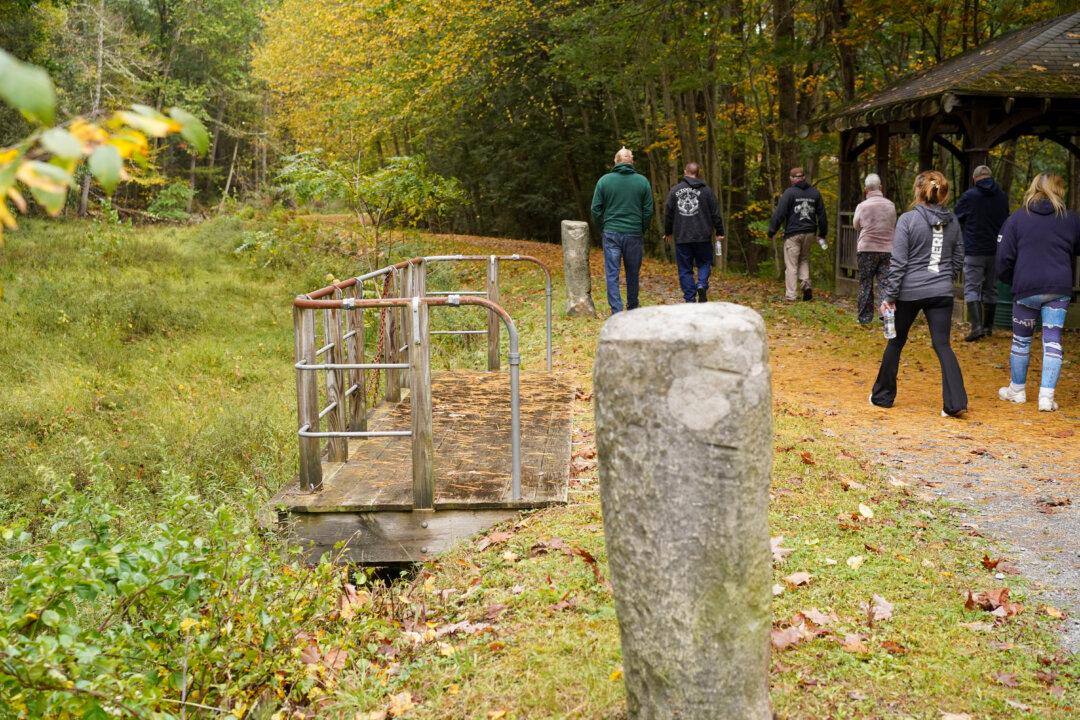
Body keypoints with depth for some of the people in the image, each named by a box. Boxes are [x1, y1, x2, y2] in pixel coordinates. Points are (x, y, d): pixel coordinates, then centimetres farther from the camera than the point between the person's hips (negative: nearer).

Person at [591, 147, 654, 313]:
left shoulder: (604, 180, -1)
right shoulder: (642, 181, 0)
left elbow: (596, 210, -1)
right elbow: (648, 210, 1)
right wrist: (642, 230, 13)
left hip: (611, 233, -1)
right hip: (635, 234, 1)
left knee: (612, 274, 1)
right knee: (633, 273, 14)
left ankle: (616, 311, -8)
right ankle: (632, 308, 25)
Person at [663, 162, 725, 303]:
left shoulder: (675, 190, 4)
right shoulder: (706, 190, 1)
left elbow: (668, 213, 8)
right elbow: (715, 213, 2)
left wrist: (668, 232, 21)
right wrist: (719, 232, 12)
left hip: (681, 238, 1)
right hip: (702, 237, -1)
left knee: (685, 269, 5)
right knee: (704, 263, 14)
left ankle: (690, 300, 1)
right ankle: (702, 284, -13)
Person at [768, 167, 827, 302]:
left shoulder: (789, 193, -7)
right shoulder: (814, 193, 10)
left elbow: (779, 214, -11)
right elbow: (821, 215, 15)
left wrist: (772, 232, -5)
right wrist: (822, 234, 22)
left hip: (793, 234, -5)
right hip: (809, 233, 5)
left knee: (791, 265, -1)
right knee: (804, 260, 21)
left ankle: (790, 295, -3)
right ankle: (806, 284, 0)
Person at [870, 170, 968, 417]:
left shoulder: (908, 219, -11)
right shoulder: (952, 221, 4)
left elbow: (898, 262, -11)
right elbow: (958, 259, 12)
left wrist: (890, 296, -7)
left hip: (910, 292, -3)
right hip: (942, 293, 3)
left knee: (896, 342, 13)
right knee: (942, 345, 3)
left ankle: (883, 395, 24)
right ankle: (955, 401, -10)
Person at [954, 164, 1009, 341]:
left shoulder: (969, 196, -9)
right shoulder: (1002, 196, 6)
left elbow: (957, 219, 3)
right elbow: (1006, 221, 18)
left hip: (974, 250, -5)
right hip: (996, 251, 5)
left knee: (972, 288, -4)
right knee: (990, 289, 14)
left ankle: (977, 326, -18)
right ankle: (988, 326, 21)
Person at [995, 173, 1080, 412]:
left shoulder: (1017, 218, 0)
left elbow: (1005, 257, 0)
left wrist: (1008, 280, 15)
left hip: (1026, 288, -1)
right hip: (1059, 289, 1)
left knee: (1021, 339, 13)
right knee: (1052, 341, 3)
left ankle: (1017, 390, 25)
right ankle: (1046, 396, -2)